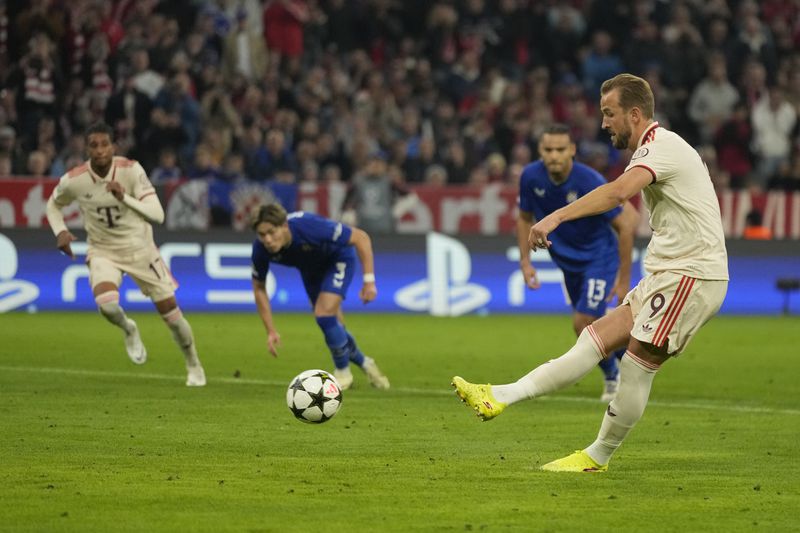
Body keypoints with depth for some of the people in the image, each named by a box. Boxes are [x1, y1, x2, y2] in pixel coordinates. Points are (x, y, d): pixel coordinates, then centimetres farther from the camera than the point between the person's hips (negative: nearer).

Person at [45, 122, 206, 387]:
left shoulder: (131, 170, -18)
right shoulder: (73, 180, -15)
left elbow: (157, 215, -22)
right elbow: (53, 205, 8)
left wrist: (125, 197, -35)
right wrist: (60, 232, -10)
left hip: (140, 248, 0)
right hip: (103, 251, 0)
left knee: (171, 312, 1)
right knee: (107, 304, -30)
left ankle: (194, 366, 27)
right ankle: (129, 330, 7)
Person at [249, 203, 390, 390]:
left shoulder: (308, 226, -42)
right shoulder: (261, 249, -29)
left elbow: (361, 237, -31)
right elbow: (259, 287, -10)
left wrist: (369, 281, -32)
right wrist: (271, 331, -13)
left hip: (338, 258, -5)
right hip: (310, 268, 5)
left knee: (324, 314, -22)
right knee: (331, 325, 10)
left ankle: (342, 372, 2)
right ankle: (365, 364, 38)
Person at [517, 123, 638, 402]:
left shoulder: (590, 182, -29)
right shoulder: (530, 177, -15)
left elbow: (625, 224, -20)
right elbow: (525, 218, 5)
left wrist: (624, 277, -18)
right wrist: (525, 262, -4)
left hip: (599, 257, -5)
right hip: (568, 261, 5)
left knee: (583, 324, -14)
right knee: (588, 326, 12)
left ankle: (613, 376, 11)